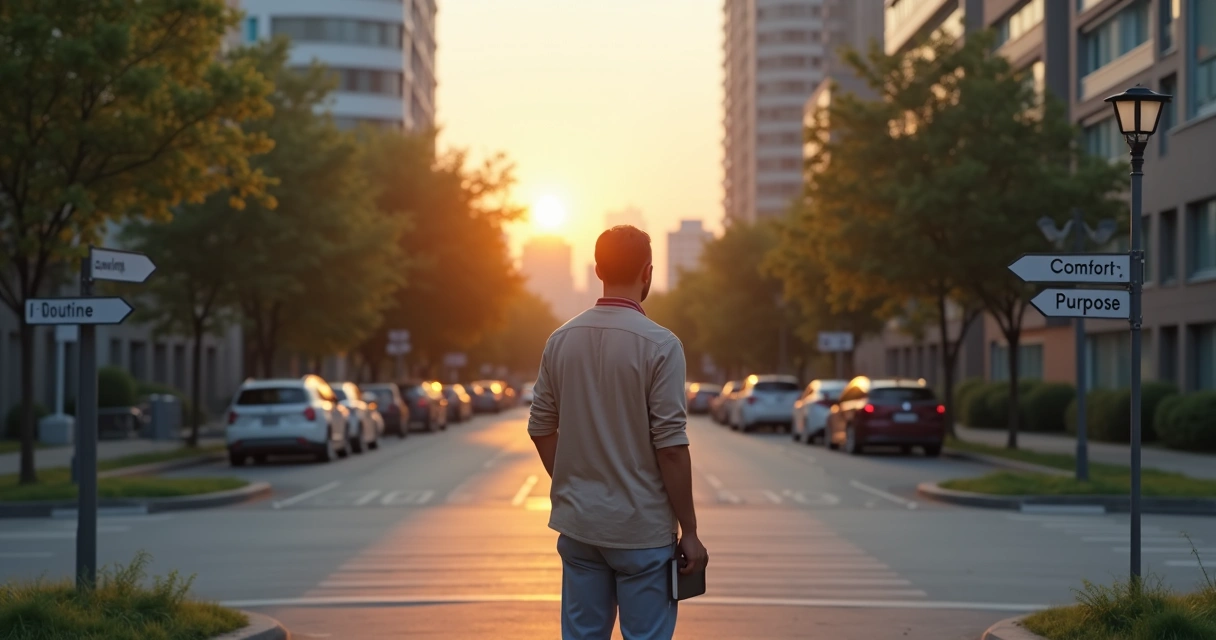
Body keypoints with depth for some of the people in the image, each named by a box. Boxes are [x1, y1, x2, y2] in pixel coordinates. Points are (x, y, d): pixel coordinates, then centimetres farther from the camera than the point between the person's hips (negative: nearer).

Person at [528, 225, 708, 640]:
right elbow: (671, 446, -15)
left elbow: (541, 427, 9)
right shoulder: (659, 345, -13)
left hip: (578, 525, 5)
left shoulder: (561, 341, 3)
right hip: (642, 529, -5)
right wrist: (689, 531, -8)